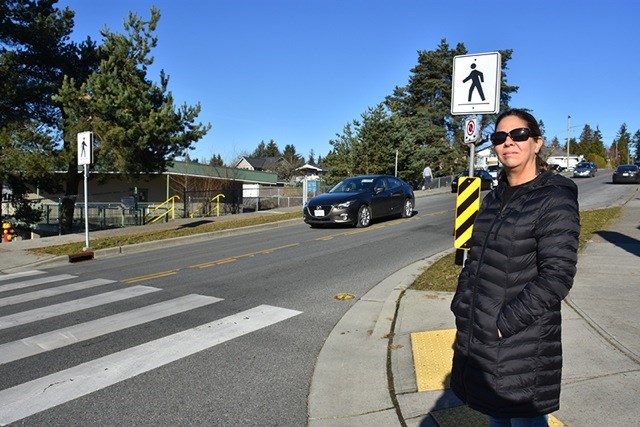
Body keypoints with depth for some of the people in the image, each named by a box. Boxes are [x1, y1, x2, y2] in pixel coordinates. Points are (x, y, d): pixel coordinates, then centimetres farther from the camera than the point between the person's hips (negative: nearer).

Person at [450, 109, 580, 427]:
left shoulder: (555, 199, -12)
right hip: (476, 336, 7)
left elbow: (556, 276, -19)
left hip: (522, 344, -6)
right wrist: (460, 307, 5)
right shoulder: (493, 199, 9)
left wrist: (504, 324, -20)